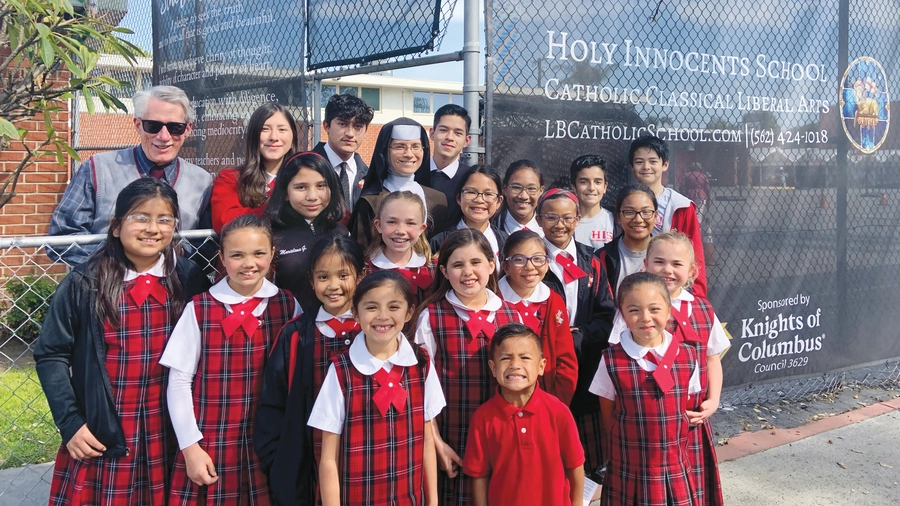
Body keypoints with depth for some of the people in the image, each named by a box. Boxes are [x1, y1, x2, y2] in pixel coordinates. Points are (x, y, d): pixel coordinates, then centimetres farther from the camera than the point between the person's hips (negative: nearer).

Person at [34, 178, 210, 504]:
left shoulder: (189, 279, -2)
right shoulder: (84, 284, -9)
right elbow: (51, 354, -4)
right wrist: (69, 423, -9)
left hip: (166, 436, 2)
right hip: (101, 436, -2)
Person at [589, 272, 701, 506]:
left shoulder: (688, 357, -3)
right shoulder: (611, 361, -10)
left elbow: (687, 410, 8)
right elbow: (608, 416, 0)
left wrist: (671, 449, 6)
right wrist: (627, 448, 4)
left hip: (676, 472, 2)